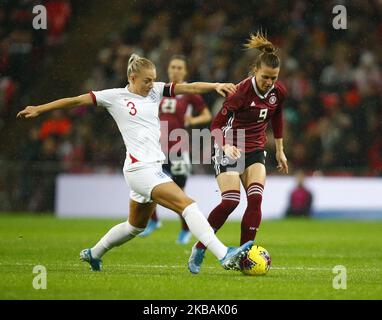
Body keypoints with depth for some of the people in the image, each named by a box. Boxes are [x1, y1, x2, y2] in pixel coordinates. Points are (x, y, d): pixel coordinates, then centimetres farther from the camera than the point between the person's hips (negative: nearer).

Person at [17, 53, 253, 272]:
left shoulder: (156, 91, 12)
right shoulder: (116, 96, -2)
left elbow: (189, 88, 2)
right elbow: (77, 100, 2)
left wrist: (215, 86, -15)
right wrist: (39, 109, 4)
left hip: (153, 168, 8)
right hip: (140, 169, -8)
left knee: (136, 226, 23)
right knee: (187, 204, -20)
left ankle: (94, 253, 43)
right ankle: (225, 256, -29)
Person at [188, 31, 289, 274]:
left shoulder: (278, 92, -5)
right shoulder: (242, 91, -23)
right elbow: (217, 124, -19)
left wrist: (280, 151, 19)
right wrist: (226, 145, -37)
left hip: (255, 150, 5)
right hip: (229, 149, -5)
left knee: (256, 199, -14)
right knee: (230, 201, -17)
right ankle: (199, 250, 0)